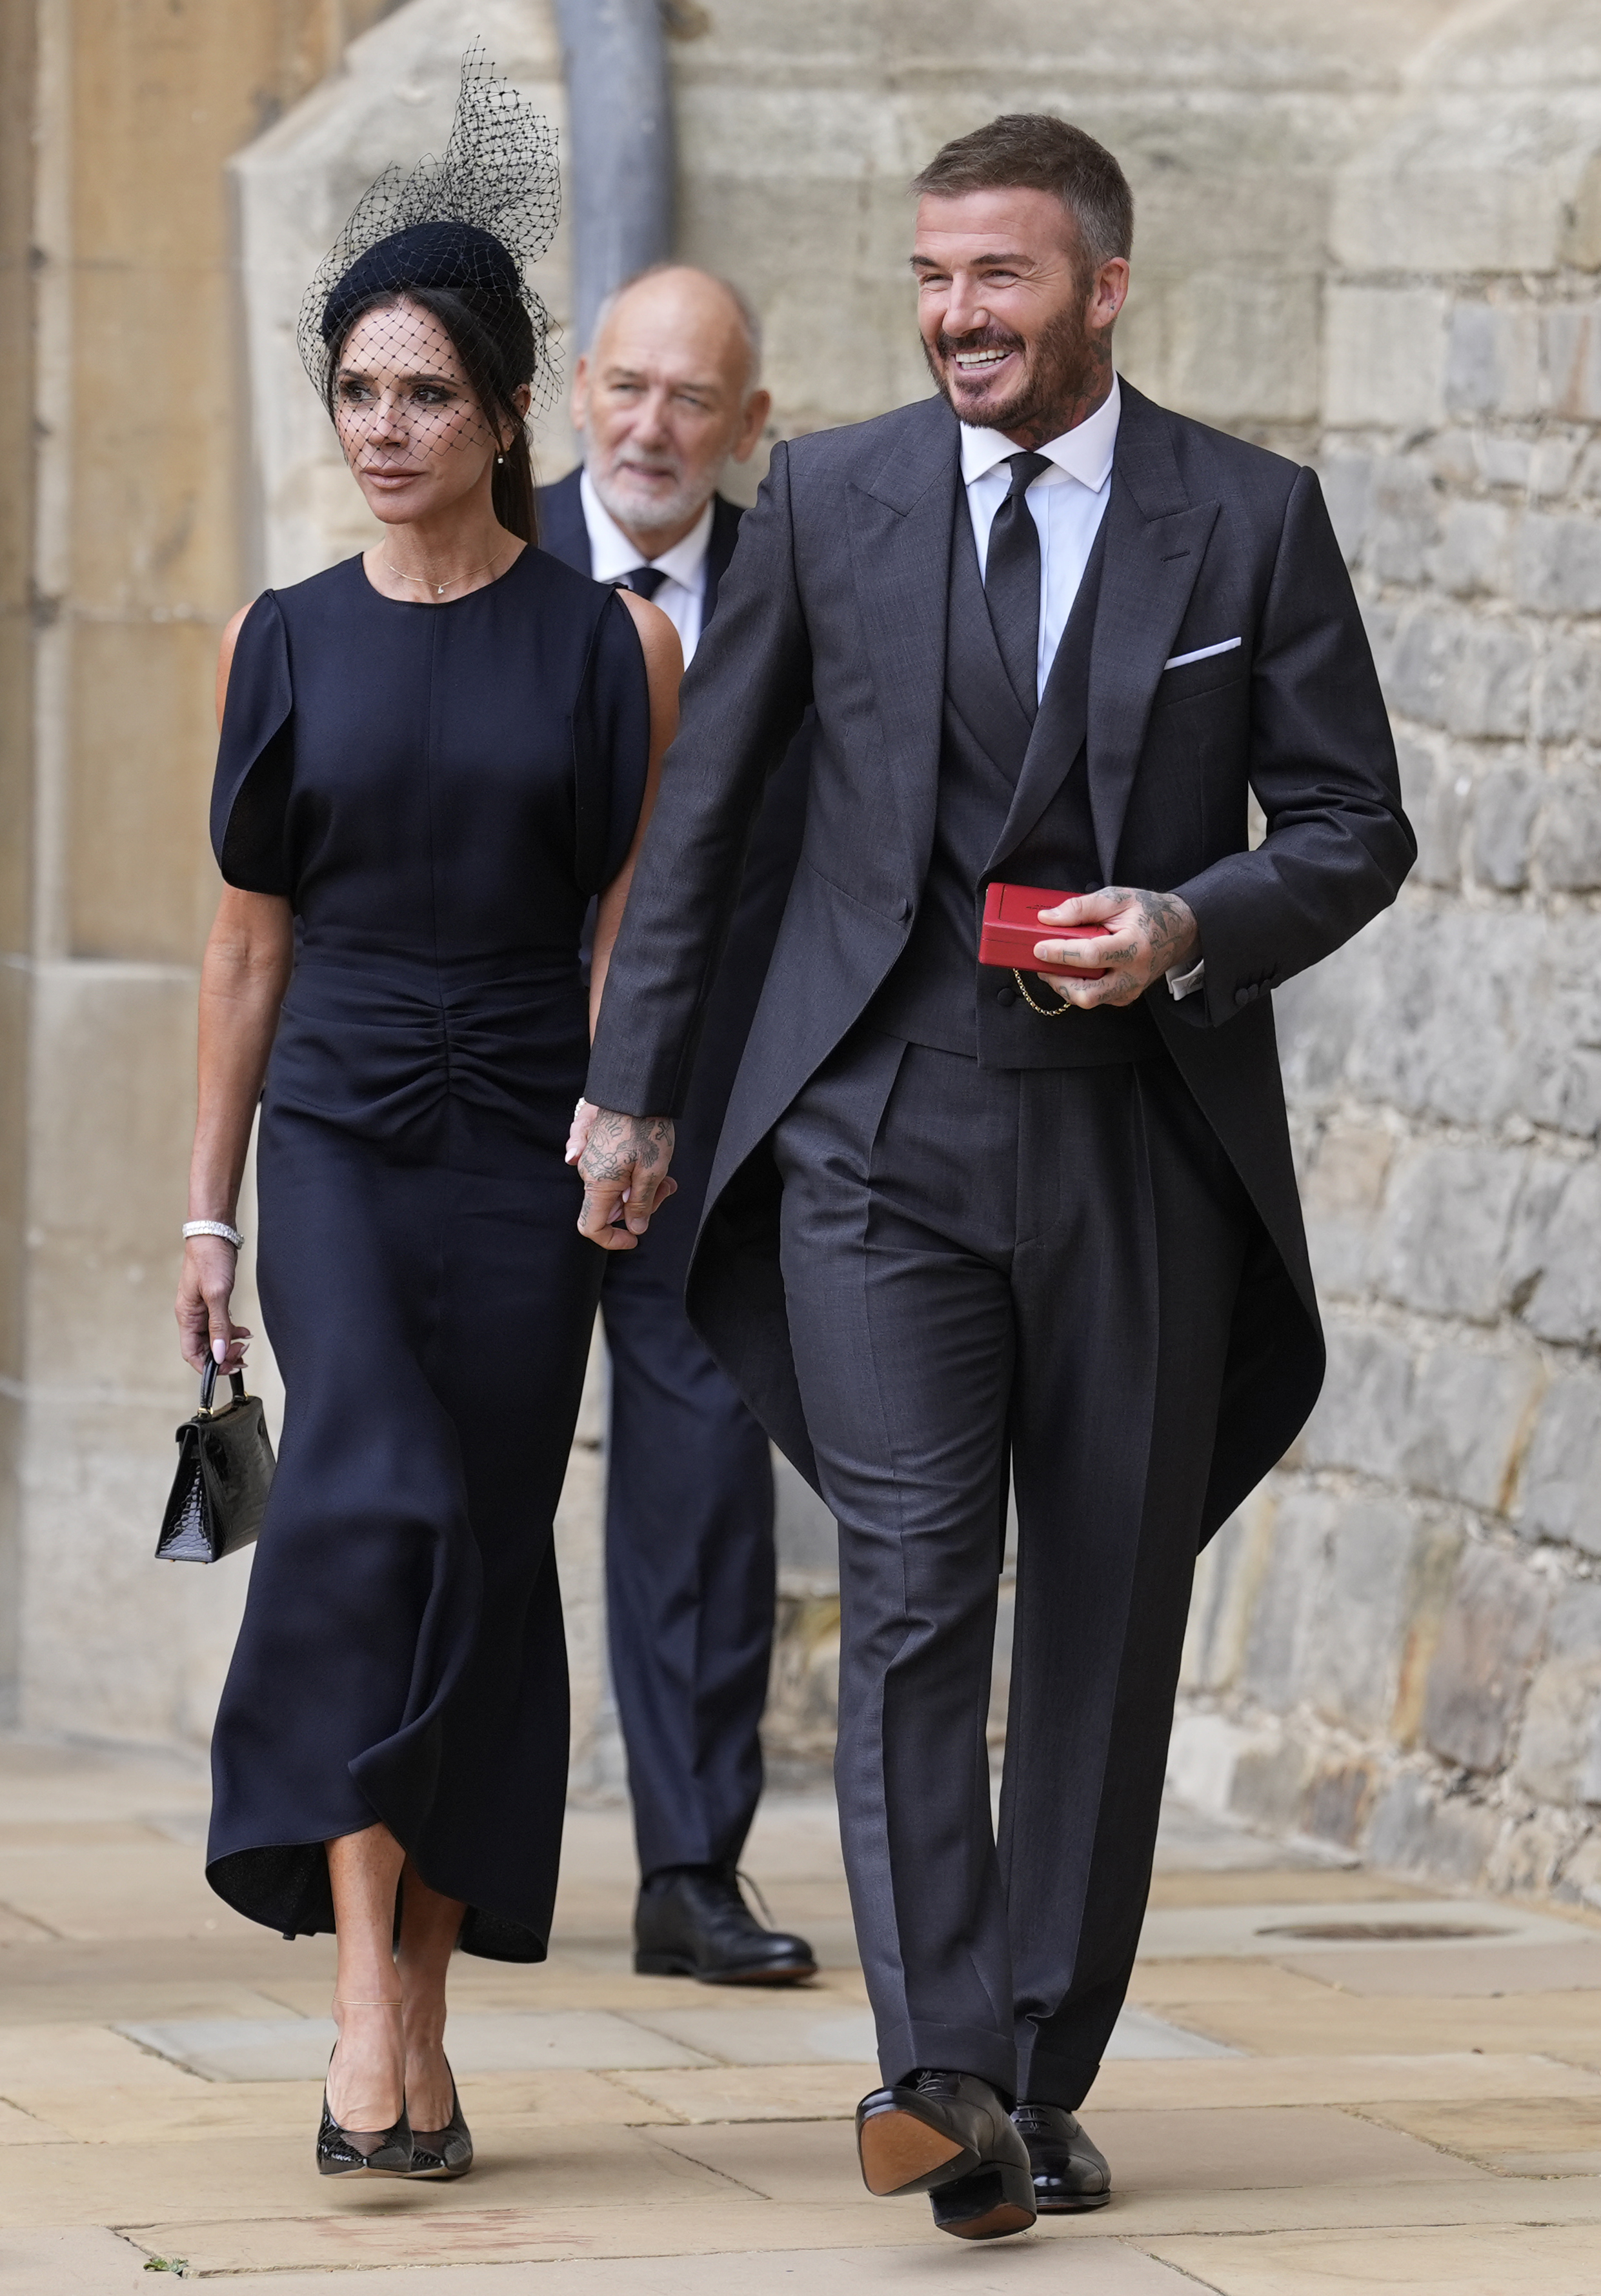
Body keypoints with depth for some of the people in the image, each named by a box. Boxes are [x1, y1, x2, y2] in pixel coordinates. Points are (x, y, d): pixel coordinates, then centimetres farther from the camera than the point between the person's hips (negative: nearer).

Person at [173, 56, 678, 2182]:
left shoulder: (612, 645, 3)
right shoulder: (287, 644, 7)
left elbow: (635, 934, 4)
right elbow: (250, 941, 11)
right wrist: (206, 1212, 9)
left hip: (524, 1154, 0)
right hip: (335, 1134, 0)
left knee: (490, 1562, 2)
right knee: (375, 1501, -22)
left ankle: (423, 2029, 13)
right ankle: (365, 1990, -25)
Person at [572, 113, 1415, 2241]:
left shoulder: (1251, 515, 1)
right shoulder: (828, 500, 4)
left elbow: (1355, 824, 5)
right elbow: (701, 800, 12)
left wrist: (1190, 925, -14)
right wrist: (632, 1085, 11)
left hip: (1144, 1144, 1)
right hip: (883, 1131, -1)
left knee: (1111, 1621, 5)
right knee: (914, 1583, -14)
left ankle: (1046, 2082, 16)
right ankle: (938, 2070, -19)